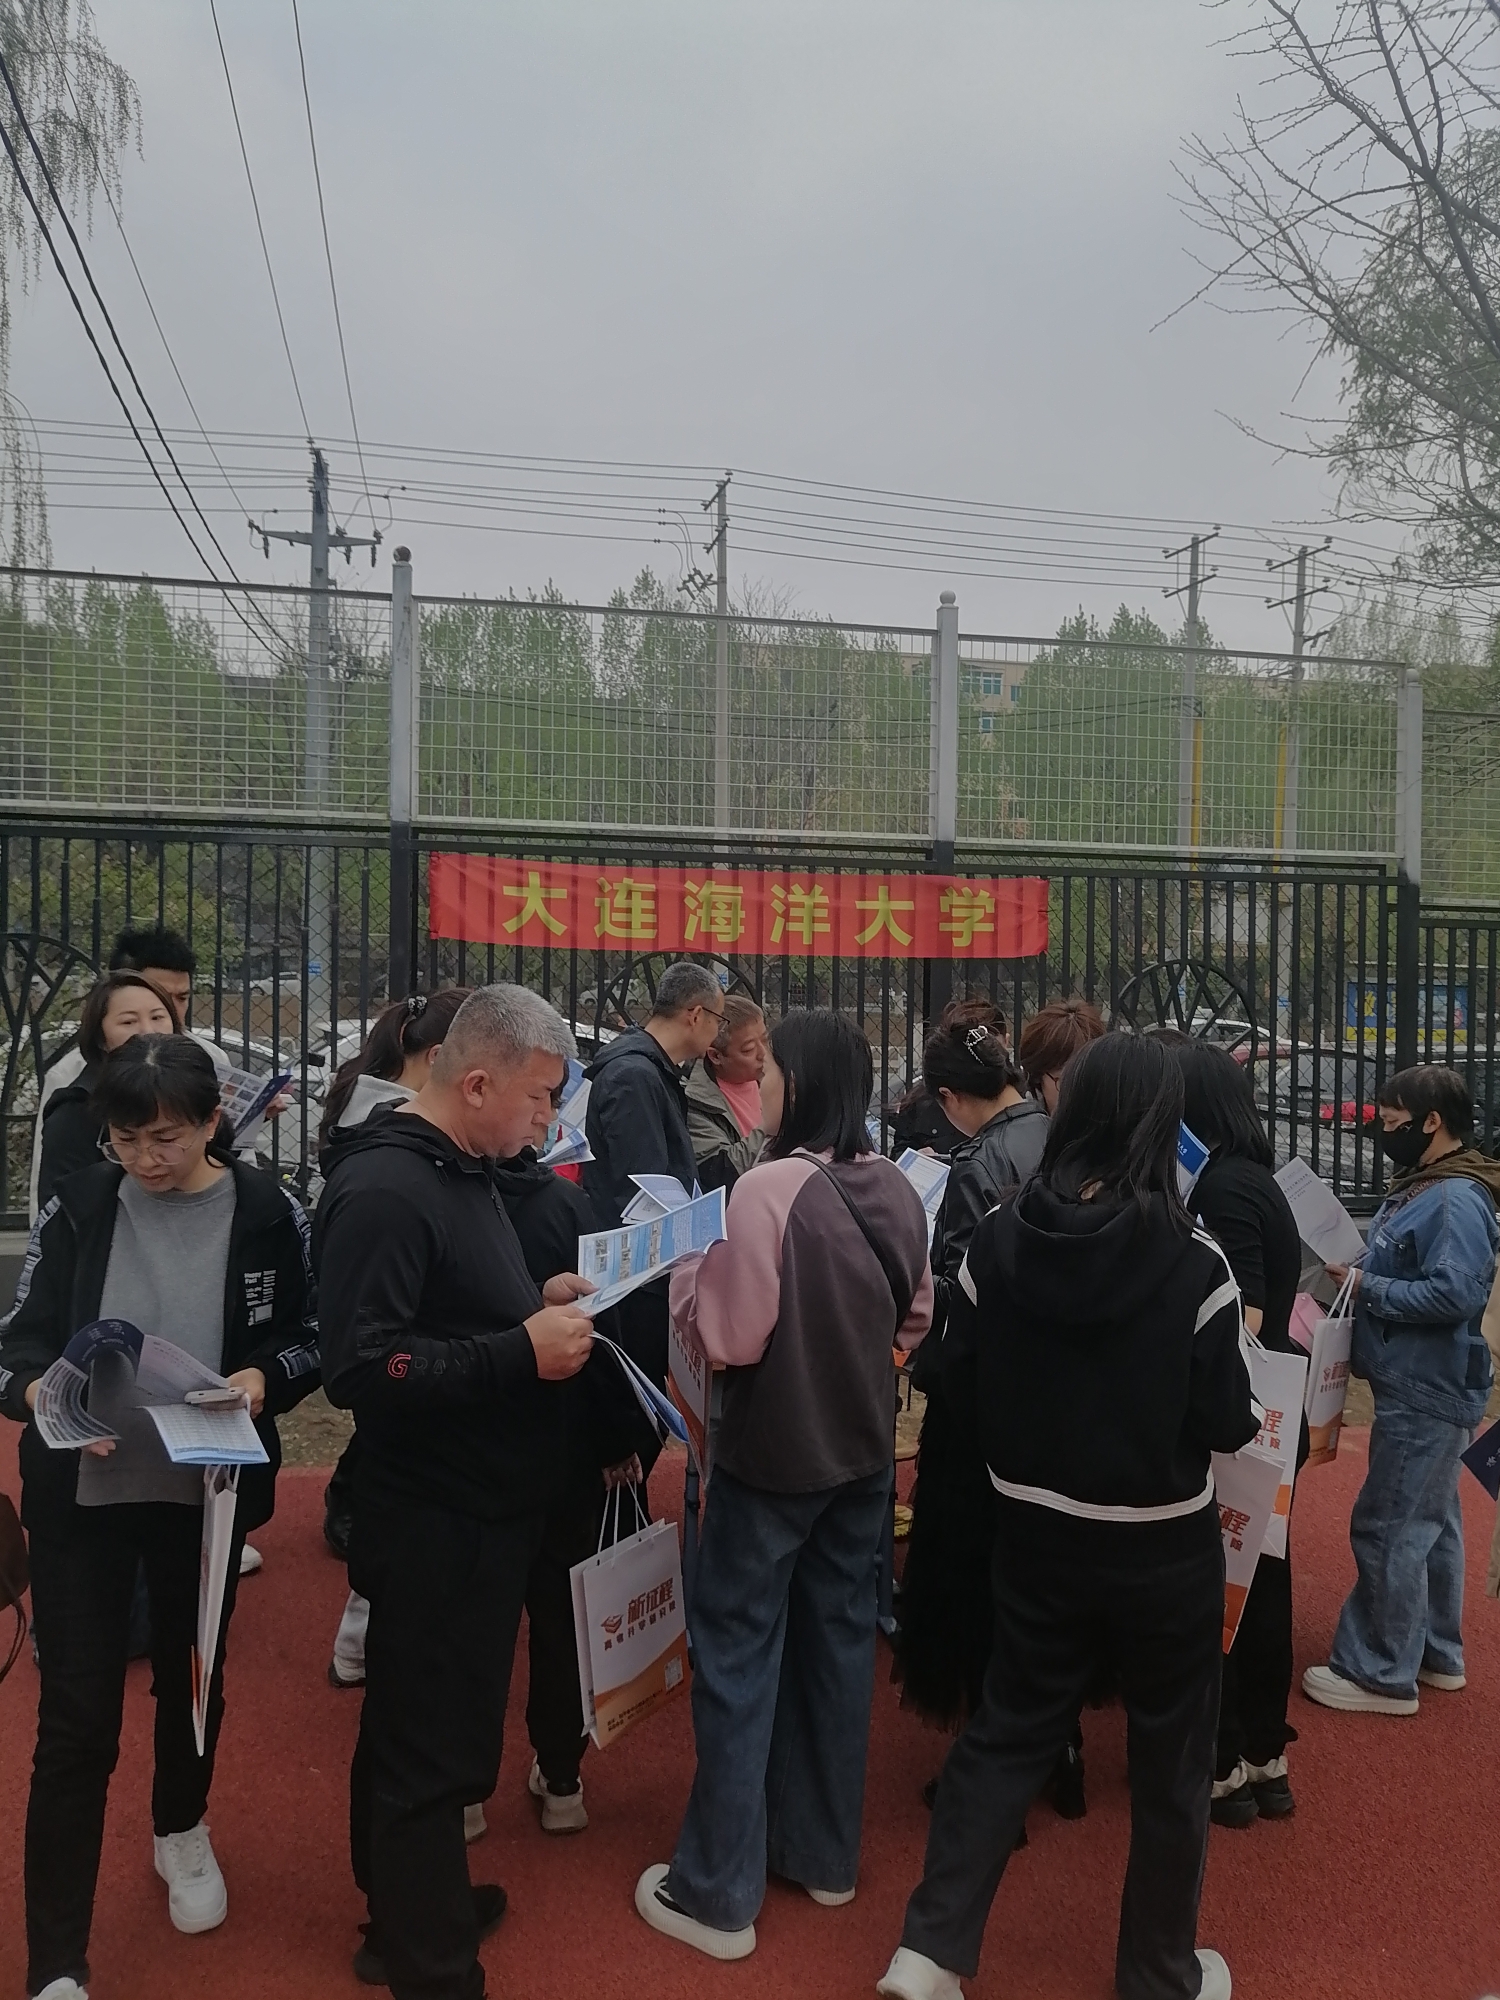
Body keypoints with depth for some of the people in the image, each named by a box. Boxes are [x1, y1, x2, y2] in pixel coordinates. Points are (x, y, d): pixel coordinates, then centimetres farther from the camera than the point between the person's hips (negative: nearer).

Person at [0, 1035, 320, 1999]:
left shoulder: (267, 1214, -9)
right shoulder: (78, 1208, -7)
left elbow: (310, 1340, 0)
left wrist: (265, 1376, -21)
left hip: (205, 1489, 1)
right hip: (81, 1492, 0)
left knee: (193, 1676, 21)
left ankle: (182, 1833, 50)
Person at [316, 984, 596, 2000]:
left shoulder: (461, 1169, 7)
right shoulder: (383, 1189, -23)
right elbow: (362, 1369, -29)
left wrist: (536, 1301, 1)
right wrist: (523, 1351, -27)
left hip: (479, 1510, 10)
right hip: (436, 1524, -10)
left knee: (423, 1730, 25)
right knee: (431, 1750, 6)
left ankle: (413, 1909, 44)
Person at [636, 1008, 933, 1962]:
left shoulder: (769, 1187, -23)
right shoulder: (897, 1188, -2)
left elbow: (730, 1335, -19)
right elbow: (915, 1318, 9)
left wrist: (685, 1274, -4)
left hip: (773, 1454, -6)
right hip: (864, 1451, 7)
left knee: (738, 1651, 6)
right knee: (839, 1638, 18)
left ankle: (718, 1892, 18)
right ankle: (825, 1852, 35)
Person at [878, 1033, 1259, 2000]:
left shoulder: (999, 1238, -11)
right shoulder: (1193, 1261, -20)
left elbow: (960, 1373, 0)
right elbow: (1227, 1421, -13)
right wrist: (1253, 1412, 8)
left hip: (1036, 1532, 3)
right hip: (1164, 1547, -3)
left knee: (1008, 1730, 20)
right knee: (1172, 1760, 18)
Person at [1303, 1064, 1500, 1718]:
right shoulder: (1423, 1187, 11)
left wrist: (1367, 1286, -19)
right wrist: (1360, 1276, 0)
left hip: (1427, 1393, -10)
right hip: (1421, 1387, 10)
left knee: (1387, 1528, -3)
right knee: (1429, 1521, 19)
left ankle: (1380, 1674, 8)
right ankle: (1436, 1654, 32)